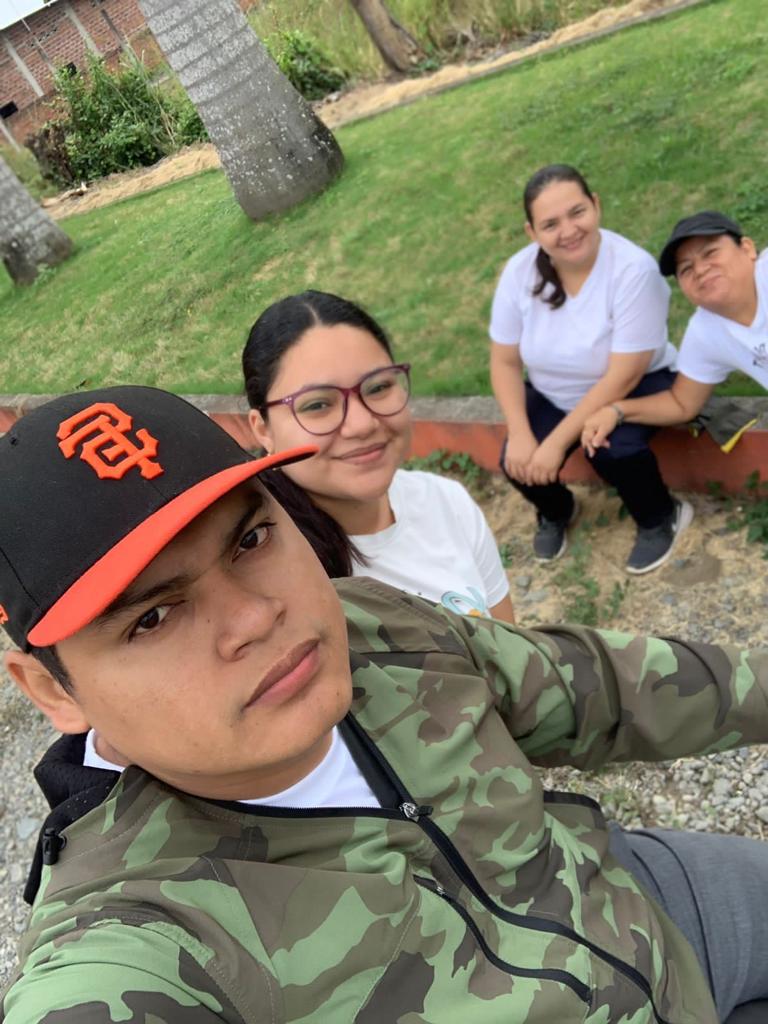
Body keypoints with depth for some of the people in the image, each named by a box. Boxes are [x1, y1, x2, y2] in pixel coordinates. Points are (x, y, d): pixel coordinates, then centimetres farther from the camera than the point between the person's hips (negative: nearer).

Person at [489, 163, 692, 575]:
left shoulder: (633, 269, -28)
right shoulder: (519, 272, -16)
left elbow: (623, 376, -28)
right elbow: (505, 361, -9)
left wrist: (557, 442, -30)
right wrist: (520, 433, -22)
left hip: (632, 388, -3)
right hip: (552, 395, 4)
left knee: (613, 451, -32)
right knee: (518, 463, -18)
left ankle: (661, 518, 3)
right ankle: (556, 512, 20)